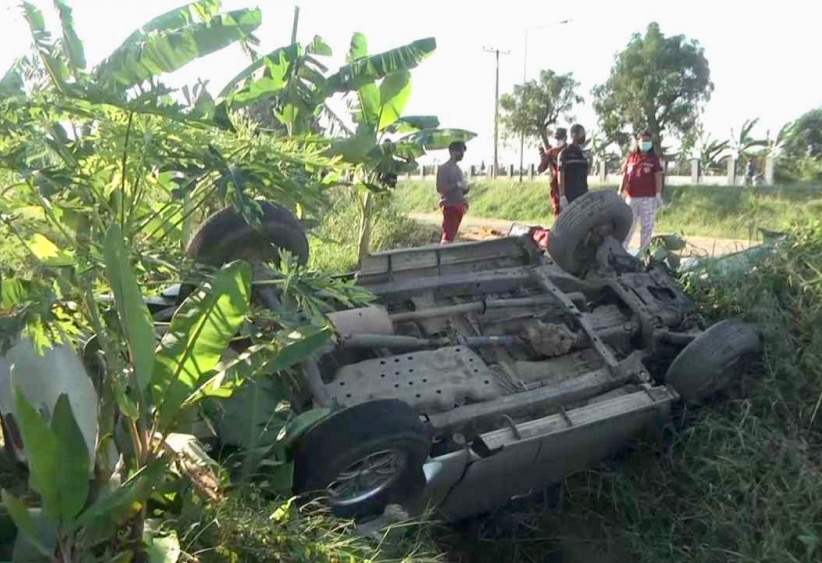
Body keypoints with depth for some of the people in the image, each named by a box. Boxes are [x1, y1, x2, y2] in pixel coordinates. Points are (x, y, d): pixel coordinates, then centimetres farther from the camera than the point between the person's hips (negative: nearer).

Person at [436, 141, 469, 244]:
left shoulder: (458, 169, 17)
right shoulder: (444, 168, -9)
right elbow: (440, 188, -17)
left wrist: (465, 189, 5)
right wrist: (457, 185, -20)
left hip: (458, 205, 9)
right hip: (449, 205, -9)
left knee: (452, 235, 8)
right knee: (447, 236, -13)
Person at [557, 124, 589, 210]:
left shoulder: (583, 153, 15)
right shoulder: (565, 153, -6)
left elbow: (584, 176, 18)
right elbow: (561, 176, -11)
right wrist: (562, 196, -17)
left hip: (582, 195, 7)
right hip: (569, 196, -7)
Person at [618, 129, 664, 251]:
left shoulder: (654, 158, 4)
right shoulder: (631, 157, 10)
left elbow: (658, 177, -2)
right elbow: (625, 176, 12)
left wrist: (658, 195, -11)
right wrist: (620, 192, 7)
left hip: (648, 198, -2)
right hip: (631, 197, 2)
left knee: (647, 226, 1)